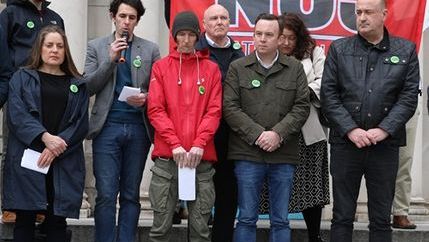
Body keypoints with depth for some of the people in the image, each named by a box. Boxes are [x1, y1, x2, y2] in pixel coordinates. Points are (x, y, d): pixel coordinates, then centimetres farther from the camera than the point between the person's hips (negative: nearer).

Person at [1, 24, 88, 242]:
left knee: (57, 220, 1)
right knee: (25, 219, -1)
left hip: (64, 164, 1)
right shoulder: (21, 78, 11)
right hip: (27, 160, -1)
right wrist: (44, 137, -17)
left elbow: (81, 123, 4)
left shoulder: (78, 85, 15)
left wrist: (58, 146, -12)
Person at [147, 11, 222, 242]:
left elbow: (214, 110, 2)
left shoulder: (211, 69, 9)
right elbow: (155, 109, 0)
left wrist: (199, 144, -12)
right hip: (167, 156, 0)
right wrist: (175, 144, -12)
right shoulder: (161, 67, 8)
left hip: (202, 158, 1)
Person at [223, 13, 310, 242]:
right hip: (247, 154, -1)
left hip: (284, 155, 1)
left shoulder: (295, 68, 7)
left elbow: (302, 106, 1)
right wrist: (257, 134, -13)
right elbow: (230, 107, -3)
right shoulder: (238, 68, 5)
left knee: (280, 220, 7)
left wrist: (278, 134, -13)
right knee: (246, 218, 4)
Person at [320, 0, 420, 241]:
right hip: (345, 142, 0)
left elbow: (409, 97, 0)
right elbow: (328, 94, 0)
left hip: (385, 144, 0)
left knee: (381, 219, 6)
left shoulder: (406, 50, 5)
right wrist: (350, 130, -11)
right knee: (342, 216, 6)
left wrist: (384, 130, -11)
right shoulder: (339, 49, 5)